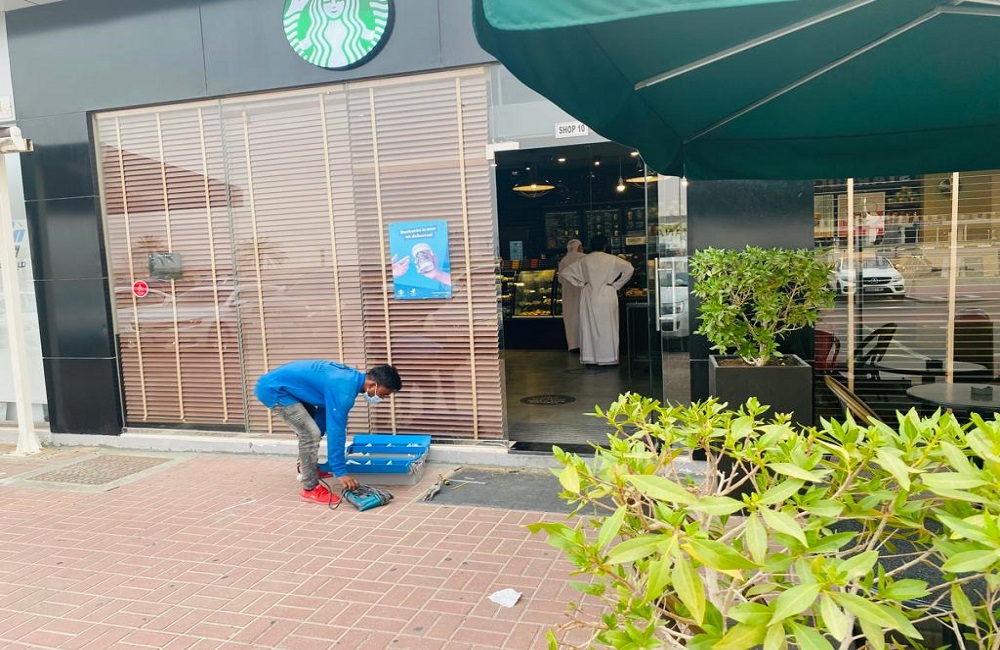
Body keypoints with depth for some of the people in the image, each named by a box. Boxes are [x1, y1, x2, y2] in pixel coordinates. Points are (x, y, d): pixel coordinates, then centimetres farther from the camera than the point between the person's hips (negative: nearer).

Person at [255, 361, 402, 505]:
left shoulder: (350, 378, 4)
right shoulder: (343, 389, -27)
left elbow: (324, 410, 16)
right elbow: (336, 430, -26)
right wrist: (340, 471, -21)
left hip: (283, 385, 10)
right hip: (273, 390, -10)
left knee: (310, 429, 23)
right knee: (310, 433, -14)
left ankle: (307, 468, 38)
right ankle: (311, 489, -2)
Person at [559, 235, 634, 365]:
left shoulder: (584, 260, 4)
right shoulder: (611, 259, -4)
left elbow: (565, 272, 6)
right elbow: (629, 269, -11)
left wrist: (580, 284, 6)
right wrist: (616, 284, -4)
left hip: (589, 297, 2)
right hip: (607, 296, -2)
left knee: (589, 326, 7)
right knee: (607, 326, 3)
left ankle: (590, 357, 9)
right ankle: (608, 358, 4)